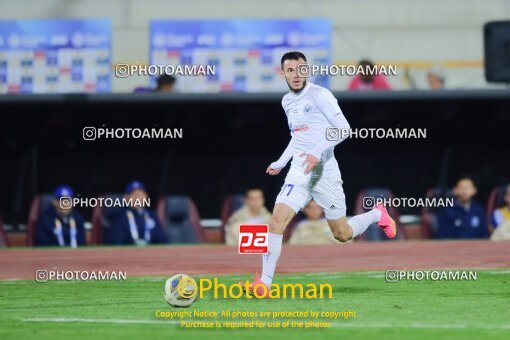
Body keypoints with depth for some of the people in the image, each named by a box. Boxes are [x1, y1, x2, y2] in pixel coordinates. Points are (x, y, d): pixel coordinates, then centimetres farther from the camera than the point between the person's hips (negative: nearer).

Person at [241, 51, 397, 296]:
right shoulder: (287, 101, 12)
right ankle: (265, 283, -16)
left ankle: (377, 215, 38)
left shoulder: (319, 95, -10)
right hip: (298, 172, 5)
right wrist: (281, 162, 25)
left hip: (325, 172, -5)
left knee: (342, 234, 8)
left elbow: (343, 128, -17)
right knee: (276, 221, -16)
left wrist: (318, 152, -27)